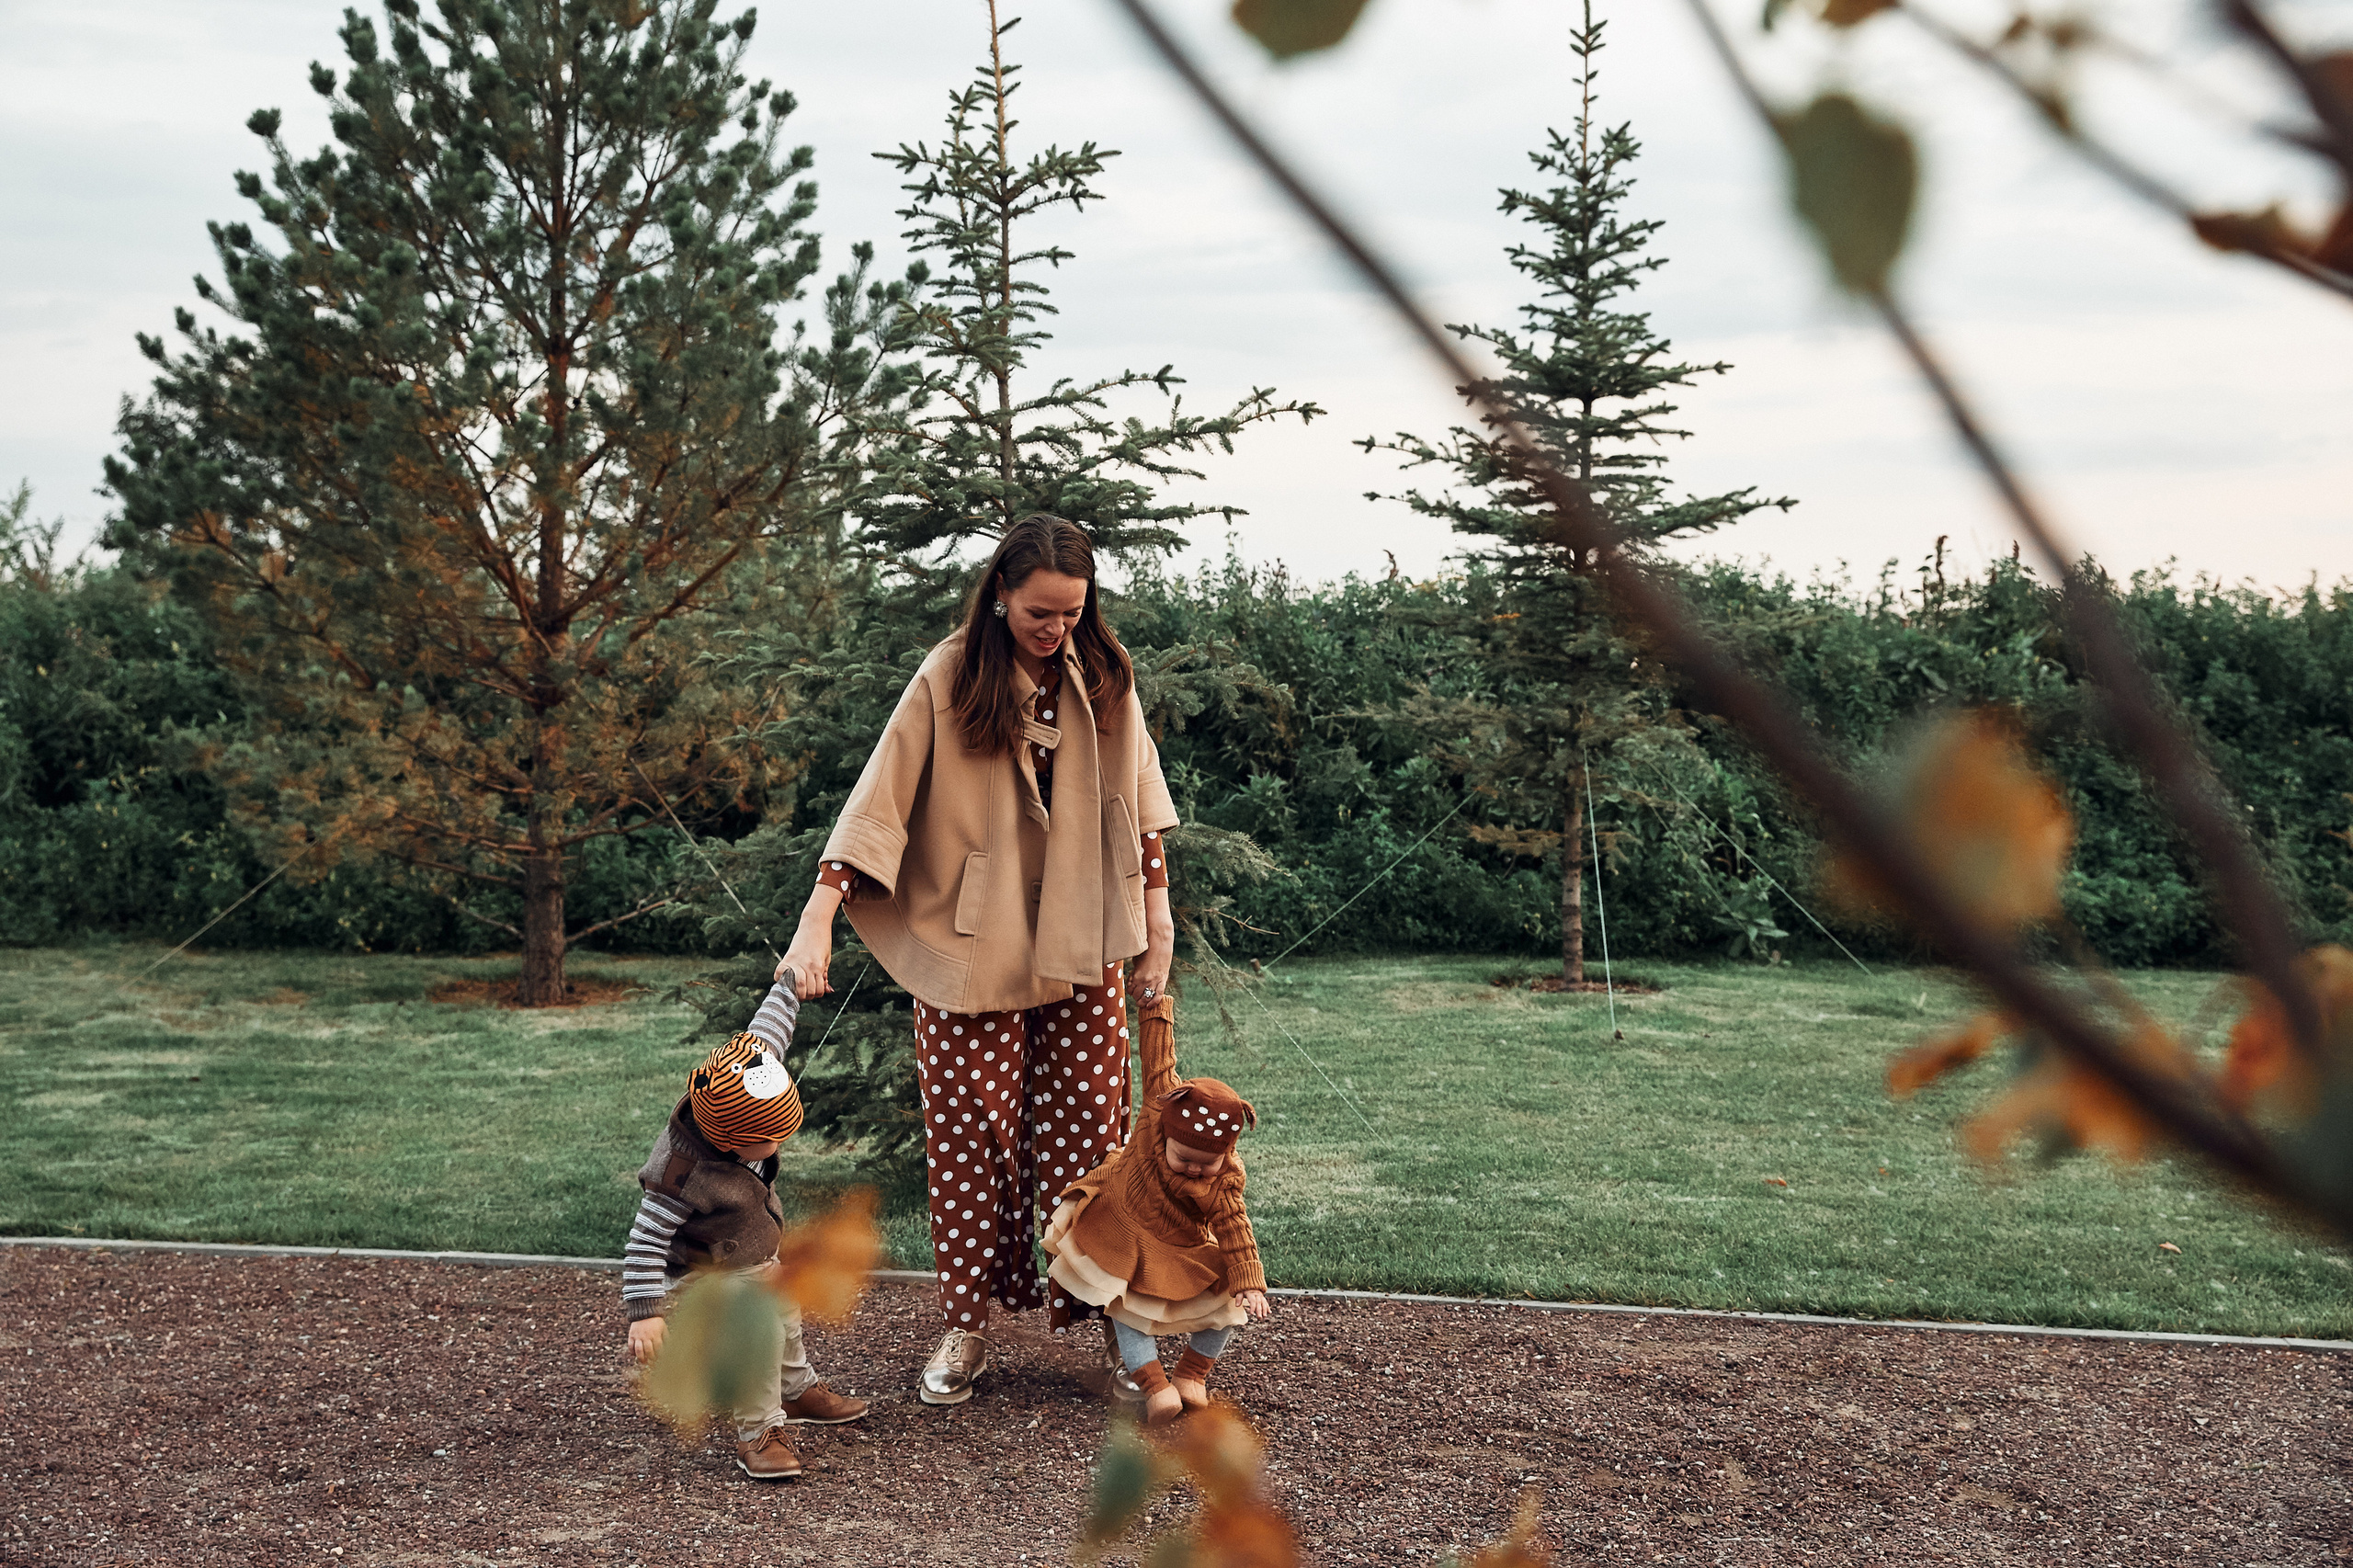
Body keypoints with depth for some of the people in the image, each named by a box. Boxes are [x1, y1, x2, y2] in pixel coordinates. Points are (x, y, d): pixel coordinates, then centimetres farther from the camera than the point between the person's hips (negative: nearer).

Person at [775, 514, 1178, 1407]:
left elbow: (1139, 795, 10)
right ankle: (966, 1327, 13)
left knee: (1090, 1130, 4)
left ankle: (1101, 1314, 15)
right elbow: (877, 800, -15)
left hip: (1082, 949, 3)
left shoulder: (1104, 676, 1)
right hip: (971, 951, -3)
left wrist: (1157, 908, 7)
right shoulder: (948, 681, -10)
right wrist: (816, 923, -21)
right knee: (972, 1138, 2)